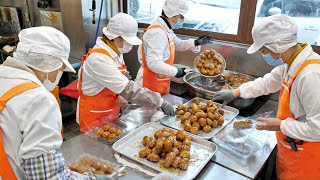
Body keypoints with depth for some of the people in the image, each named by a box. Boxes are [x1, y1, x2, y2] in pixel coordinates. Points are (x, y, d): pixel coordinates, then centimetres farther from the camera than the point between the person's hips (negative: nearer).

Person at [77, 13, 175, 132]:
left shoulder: (116, 52, -1)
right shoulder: (99, 59, -28)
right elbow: (128, 89, -32)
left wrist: (120, 94, -9)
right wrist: (161, 103, -30)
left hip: (110, 112, 8)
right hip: (94, 116, -8)